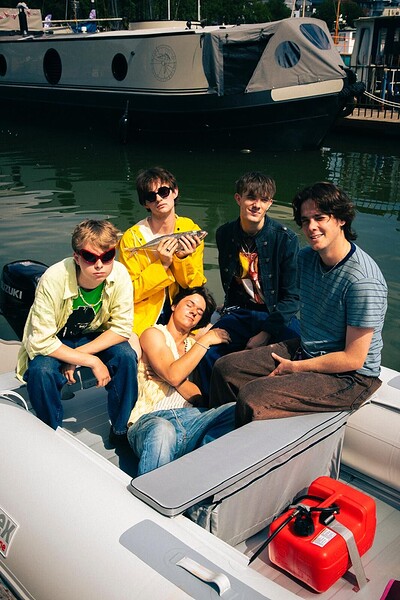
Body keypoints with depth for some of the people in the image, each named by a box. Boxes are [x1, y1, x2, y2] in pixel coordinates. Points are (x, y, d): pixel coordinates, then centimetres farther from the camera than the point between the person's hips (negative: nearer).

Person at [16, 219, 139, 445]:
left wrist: (78, 356, -25)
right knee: (41, 370, -32)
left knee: (127, 356, -25)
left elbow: (122, 328, -17)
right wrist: (91, 361, -30)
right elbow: (41, 341, -29)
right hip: (52, 343, -2)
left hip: (96, 337, 3)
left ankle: (121, 428, -2)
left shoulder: (120, 275, -25)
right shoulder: (53, 280, -33)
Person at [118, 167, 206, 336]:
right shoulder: (132, 238, -8)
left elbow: (197, 288, 3)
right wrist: (162, 265, -18)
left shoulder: (191, 230, 1)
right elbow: (130, 293, -8)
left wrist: (184, 259, -15)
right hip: (144, 322, -2)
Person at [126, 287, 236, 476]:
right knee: (162, 430, -42)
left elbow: (198, 397, 14)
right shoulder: (154, 334, 9)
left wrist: (176, 378, -5)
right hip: (151, 419, -5)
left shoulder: (194, 344, 25)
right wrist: (206, 340, -3)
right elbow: (173, 375, -11)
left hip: (190, 417, 5)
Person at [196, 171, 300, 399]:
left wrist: (266, 333, -16)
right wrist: (230, 310, 8)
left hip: (278, 314, -3)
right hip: (239, 313, 3)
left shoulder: (286, 239, -11)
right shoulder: (225, 234, 3)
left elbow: (292, 296, -9)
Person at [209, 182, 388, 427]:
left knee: (252, 398, -25)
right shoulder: (306, 257, 0)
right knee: (225, 368, 2)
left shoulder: (363, 280, -25)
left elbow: (353, 359, -21)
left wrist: (295, 367, -12)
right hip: (304, 350, 8)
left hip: (349, 376, -8)